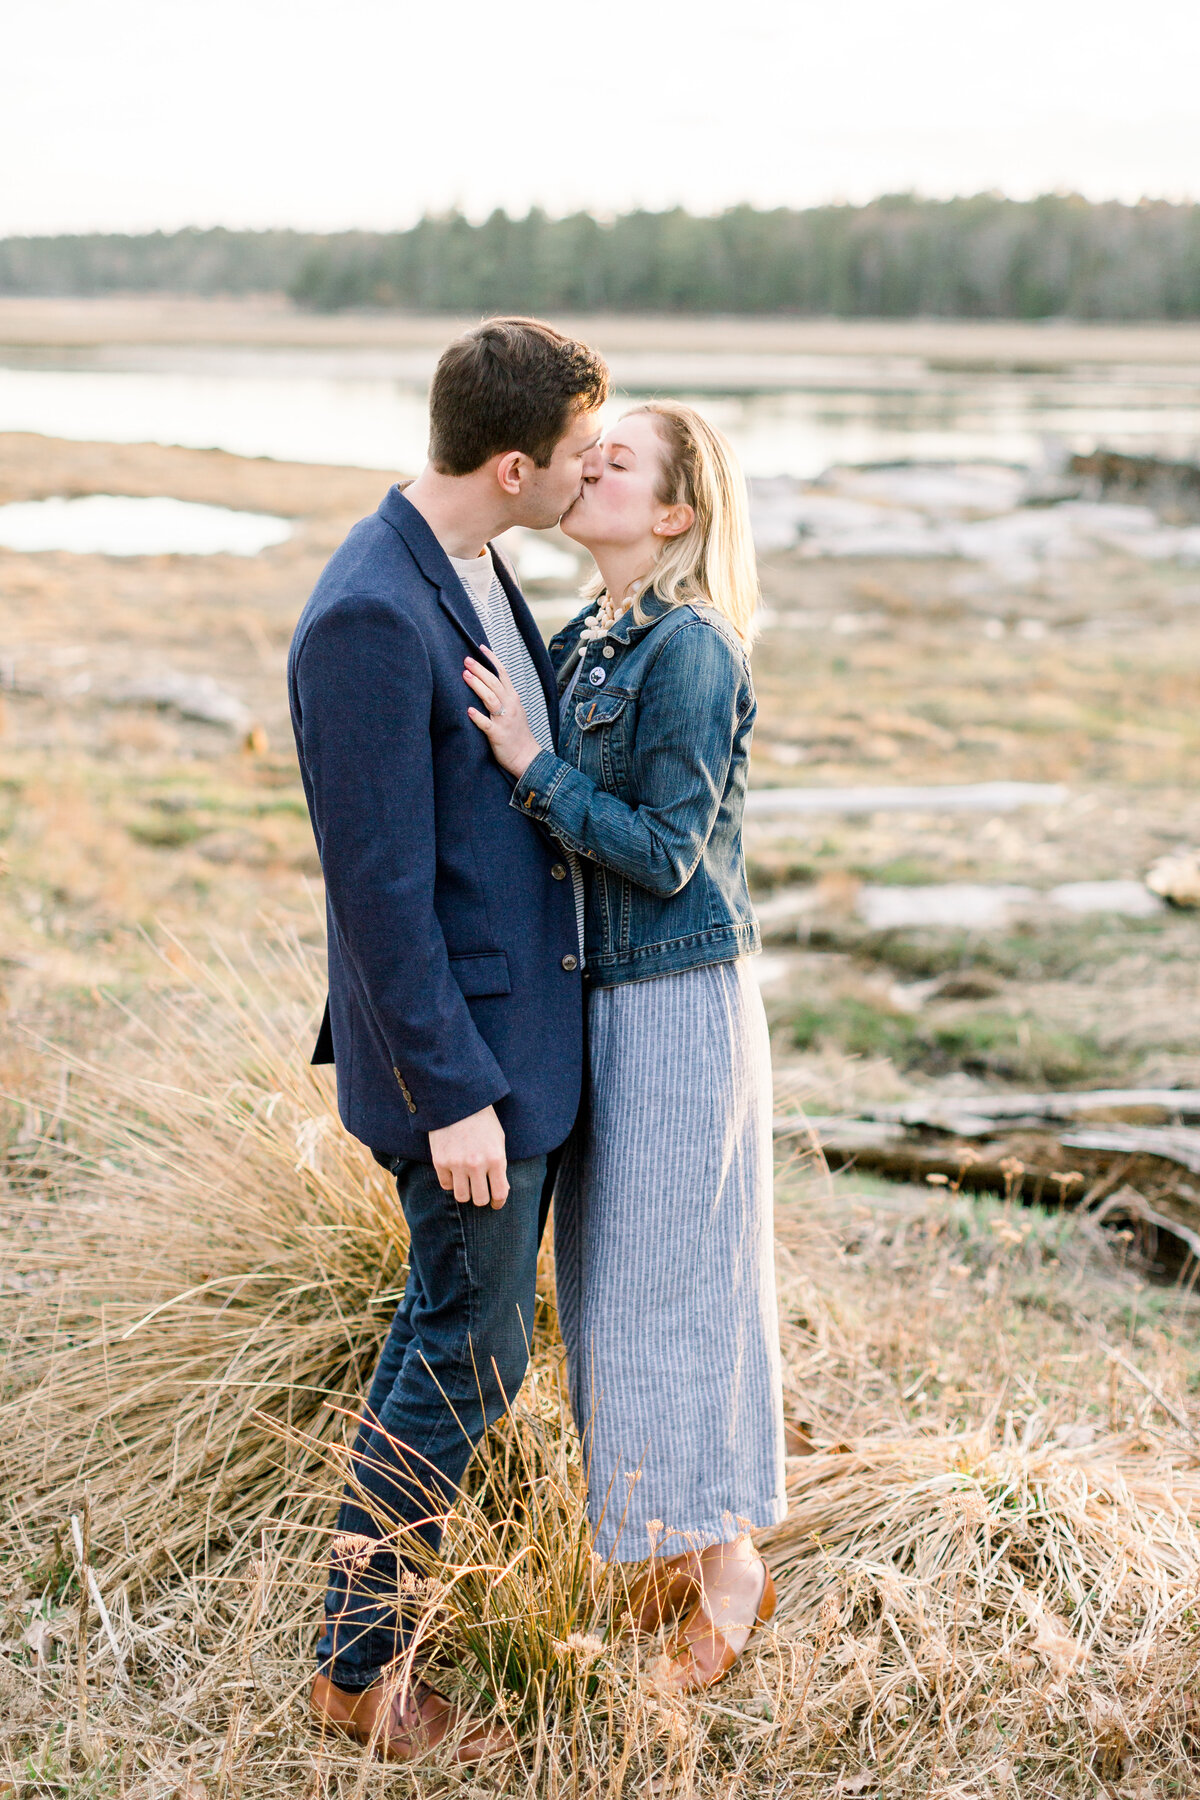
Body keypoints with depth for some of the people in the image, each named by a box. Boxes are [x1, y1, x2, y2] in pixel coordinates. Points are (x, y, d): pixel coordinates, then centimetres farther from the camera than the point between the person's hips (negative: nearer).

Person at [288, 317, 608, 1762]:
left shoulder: (474, 571, 8)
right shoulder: (370, 620, -24)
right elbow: (381, 887, -23)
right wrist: (453, 1095, -20)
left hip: (523, 1024, 10)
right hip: (459, 1050, -9)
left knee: (452, 1336, 20)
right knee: (467, 1357, 3)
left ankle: (400, 1599, 36)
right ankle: (357, 1667, 20)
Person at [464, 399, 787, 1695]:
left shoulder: (692, 653, -17)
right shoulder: (580, 642, 9)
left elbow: (667, 851, -20)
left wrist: (530, 763, -22)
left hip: (678, 1007, -9)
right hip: (601, 996, 9)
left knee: (672, 1281, 1)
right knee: (612, 1279, 15)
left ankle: (728, 1565, 19)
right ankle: (678, 1544, 31)